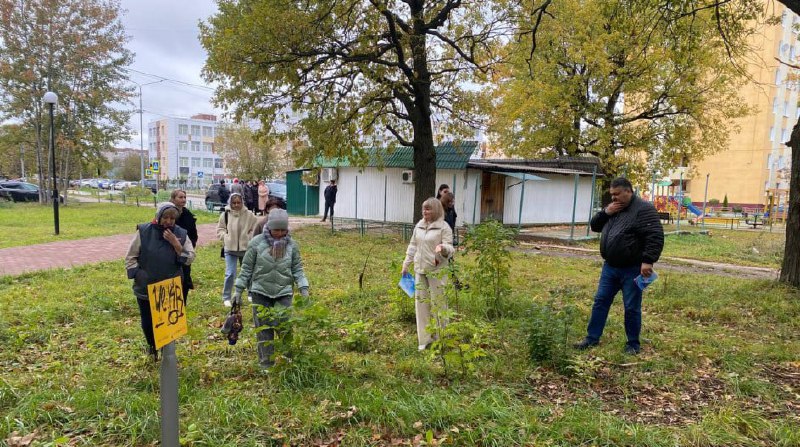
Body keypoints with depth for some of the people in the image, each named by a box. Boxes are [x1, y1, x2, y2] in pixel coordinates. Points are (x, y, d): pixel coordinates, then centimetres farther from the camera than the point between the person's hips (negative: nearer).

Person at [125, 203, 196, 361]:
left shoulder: (181, 234, -4)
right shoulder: (143, 231, -9)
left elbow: (190, 259, -8)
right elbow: (130, 257, -2)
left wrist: (176, 245, -21)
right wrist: (138, 276, -11)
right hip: (146, 289, 0)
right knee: (147, 322, 13)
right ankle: (152, 346, 42)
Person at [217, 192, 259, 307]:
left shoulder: (249, 215, -5)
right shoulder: (225, 215, -3)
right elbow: (220, 229, 7)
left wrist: (249, 238, -9)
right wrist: (226, 237, -8)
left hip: (246, 248, 1)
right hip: (230, 249, -1)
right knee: (230, 274, -4)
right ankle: (226, 298, 11)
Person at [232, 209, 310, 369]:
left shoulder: (292, 245, 0)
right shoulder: (256, 243, -5)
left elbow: (297, 269, 4)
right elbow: (247, 268, 1)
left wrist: (304, 289, -6)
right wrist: (238, 290, 2)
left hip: (284, 292, 0)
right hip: (261, 292, 0)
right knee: (264, 328, 6)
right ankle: (266, 362, 20)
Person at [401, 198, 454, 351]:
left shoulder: (443, 227, -8)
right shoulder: (419, 225, 10)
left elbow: (449, 248, -12)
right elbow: (413, 246, 17)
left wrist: (443, 248, -35)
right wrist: (406, 264, 17)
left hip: (437, 271, -6)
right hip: (420, 269, 6)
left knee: (438, 302, 0)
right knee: (421, 302, 8)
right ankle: (424, 338, 18)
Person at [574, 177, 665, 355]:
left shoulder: (644, 209, -14)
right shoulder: (613, 208, 11)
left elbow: (655, 237, -20)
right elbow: (595, 226, 14)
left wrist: (648, 261, -28)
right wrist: (605, 212, -4)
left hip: (632, 269, -7)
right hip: (610, 267, 7)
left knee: (632, 308, 3)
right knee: (600, 301, 9)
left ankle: (633, 345, 19)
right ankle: (592, 338, 19)